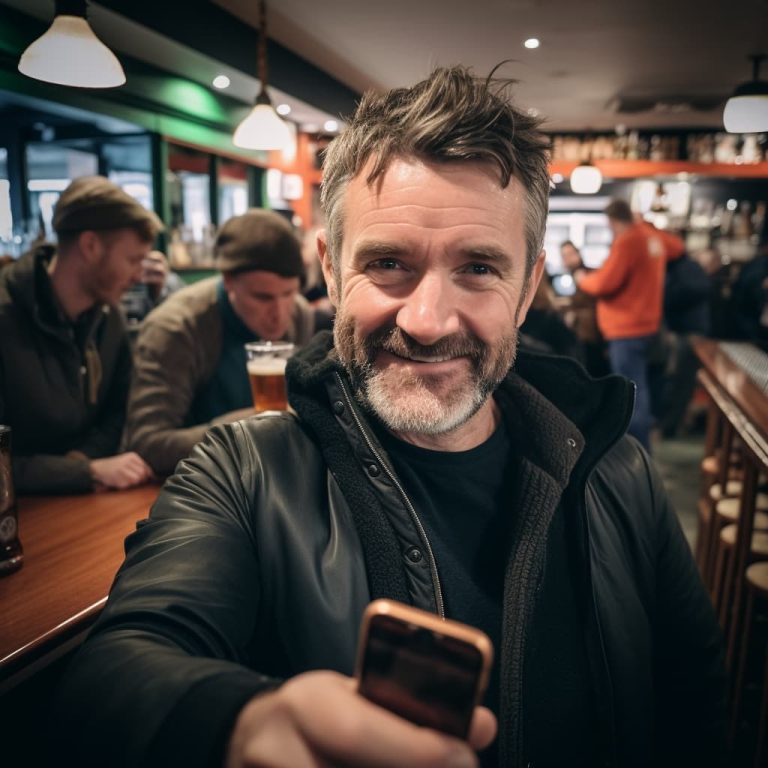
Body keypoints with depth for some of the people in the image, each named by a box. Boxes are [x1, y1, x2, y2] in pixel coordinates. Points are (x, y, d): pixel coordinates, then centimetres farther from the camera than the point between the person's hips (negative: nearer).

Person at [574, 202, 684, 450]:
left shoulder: (626, 241, -19)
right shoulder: (653, 236, 8)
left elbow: (604, 283, -24)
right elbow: (677, 246, 30)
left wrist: (582, 279, -3)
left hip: (627, 330, -10)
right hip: (646, 325, 10)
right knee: (637, 386, 21)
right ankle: (640, 441, 33)